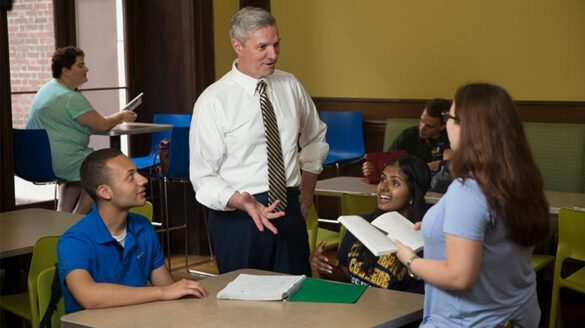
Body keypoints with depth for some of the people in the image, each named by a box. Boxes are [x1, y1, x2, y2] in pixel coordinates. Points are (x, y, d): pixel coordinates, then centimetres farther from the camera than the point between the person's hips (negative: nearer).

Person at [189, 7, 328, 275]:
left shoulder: (290, 86, 3)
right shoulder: (213, 101, -11)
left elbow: (315, 138, 21)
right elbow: (203, 177, -11)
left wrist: (307, 188, 12)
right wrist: (243, 203, -27)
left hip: (290, 210, 4)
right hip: (238, 213, -4)